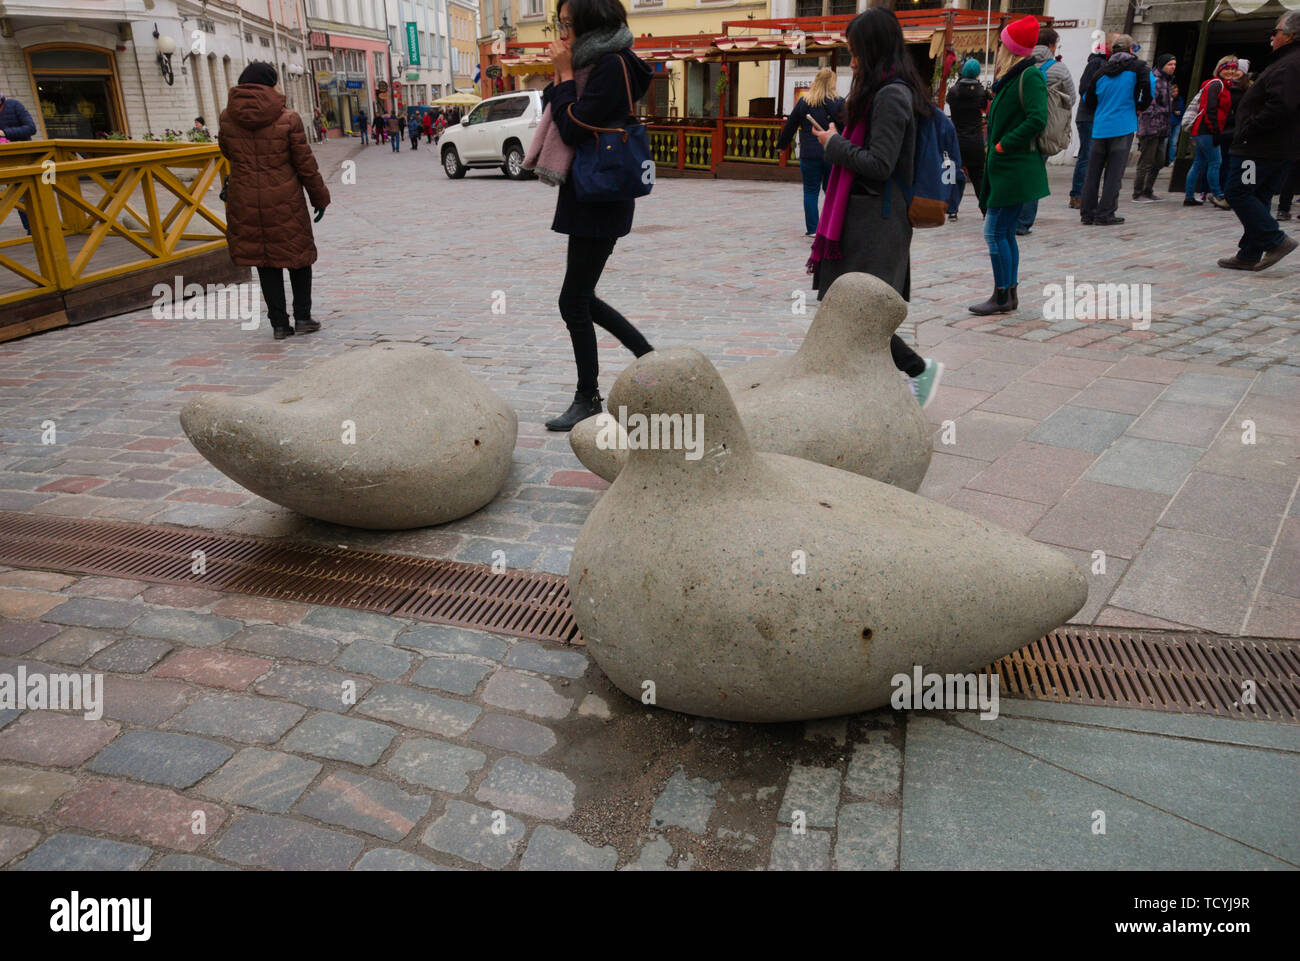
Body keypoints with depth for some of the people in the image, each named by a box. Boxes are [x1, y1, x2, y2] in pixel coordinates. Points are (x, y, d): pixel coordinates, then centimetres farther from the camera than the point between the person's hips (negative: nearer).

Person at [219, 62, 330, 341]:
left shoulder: (228, 118, -1)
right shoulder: (288, 119, -11)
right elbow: (305, 164, -5)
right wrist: (320, 197, 6)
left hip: (245, 202, 3)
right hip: (284, 200, -3)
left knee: (265, 262, 10)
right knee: (298, 255, 14)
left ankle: (279, 323, 10)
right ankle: (302, 317, 14)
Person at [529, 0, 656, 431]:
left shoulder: (612, 65, -15)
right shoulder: (589, 64, 14)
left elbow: (572, 128, -20)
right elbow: (552, 117, 14)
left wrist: (565, 73, -10)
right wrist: (559, 74, 3)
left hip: (601, 201, -10)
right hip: (586, 197, 10)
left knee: (574, 301, -3)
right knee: (582, 298, 14)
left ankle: (587, 399, 11)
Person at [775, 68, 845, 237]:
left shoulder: (804, 101, 3)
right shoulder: (839, 102, -1)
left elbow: (790, 125, 9)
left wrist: (781, 145, 21)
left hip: (809, 155, 0)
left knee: (811, 192, 6)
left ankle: (812, 229, 5)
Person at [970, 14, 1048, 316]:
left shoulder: (1030, 76, -12)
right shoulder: (1010, 78, 15)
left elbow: (1037, 120, -22)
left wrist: (1001, 145, -18)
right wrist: (994, 147, 10)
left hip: (1014, 169, -10)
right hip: (1003, 167, 10)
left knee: (995, 232, -8)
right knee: (1006, 233, 12)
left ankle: (1002, 296, -1)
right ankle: (1010, 294, 19)